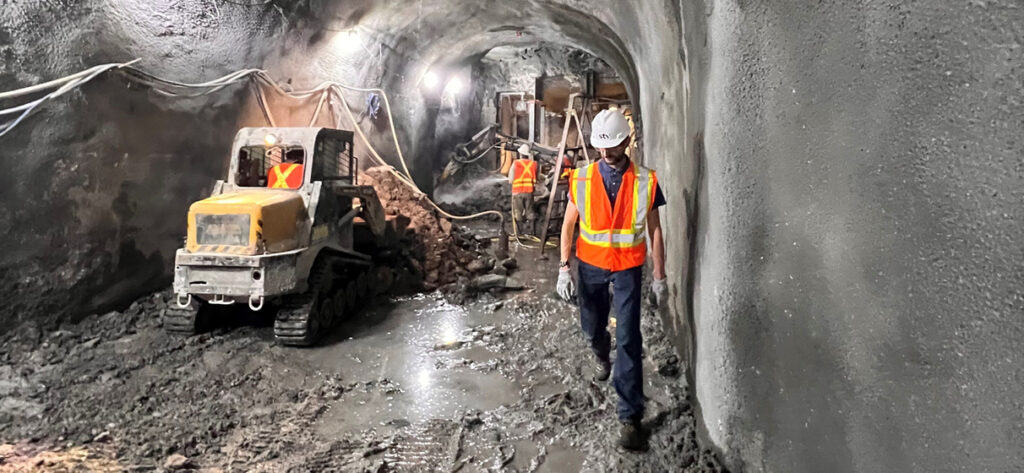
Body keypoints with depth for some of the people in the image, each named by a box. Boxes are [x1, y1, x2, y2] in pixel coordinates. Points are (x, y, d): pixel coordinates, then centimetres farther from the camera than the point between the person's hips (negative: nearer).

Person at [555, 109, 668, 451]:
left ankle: (630, 416, 3)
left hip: (628, 267, -2)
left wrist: (660, 277, -2)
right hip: (590, 265, 2)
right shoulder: (581, 179, -7)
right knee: (591, 326, 18)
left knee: (628, 339, -4)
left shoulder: (645, 182, -10)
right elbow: (568, 224, 1)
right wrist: (564, 269, -4)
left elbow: (654, 230, -3)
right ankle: (602, 356, 56)